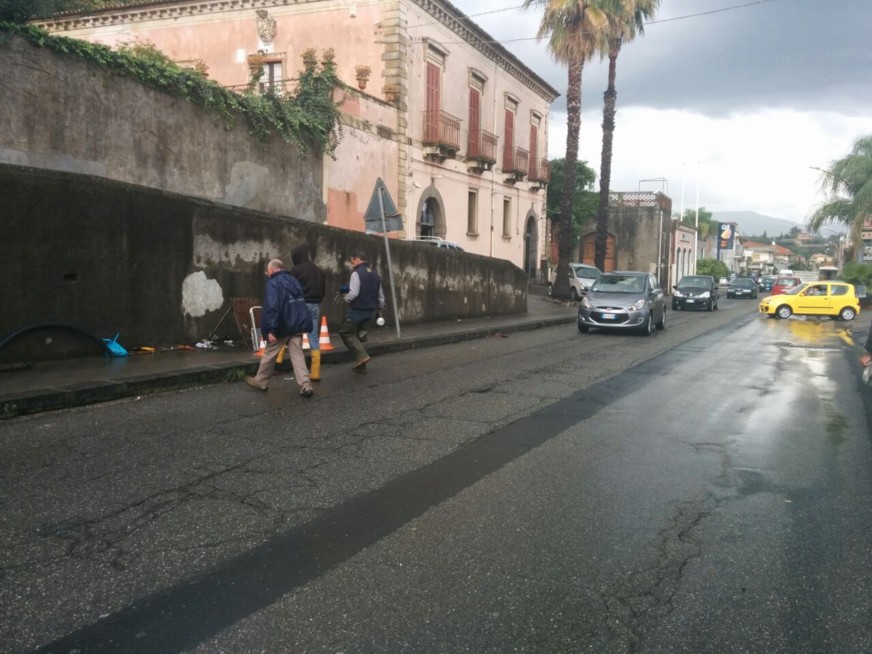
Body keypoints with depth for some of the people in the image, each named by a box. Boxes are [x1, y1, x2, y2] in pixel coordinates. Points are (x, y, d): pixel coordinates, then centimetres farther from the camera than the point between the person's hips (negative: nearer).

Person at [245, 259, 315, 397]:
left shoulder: (273, 283, -10)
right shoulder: (293, 280, 15)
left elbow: (272, 307, -21)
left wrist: (271, 329, -23)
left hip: (282, 326, -6)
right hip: (297, 324, 6)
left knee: (269, 354, 10)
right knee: (297, 355, 3)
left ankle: (260, 381, 25)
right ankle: (305, 385, -9)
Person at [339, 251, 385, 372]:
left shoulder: (356, 273, -13)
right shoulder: (375, 274, 12)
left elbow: (354, 293, -21)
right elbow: (380, 295, 17)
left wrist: (345, 296, -2)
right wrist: (380, 308, 28)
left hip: (357, 310, -8)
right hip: (370, 311, 8)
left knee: (345, 332, 5)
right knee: (361, 336, 14)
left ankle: (361, 355, -8)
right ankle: (361, 365, 14)